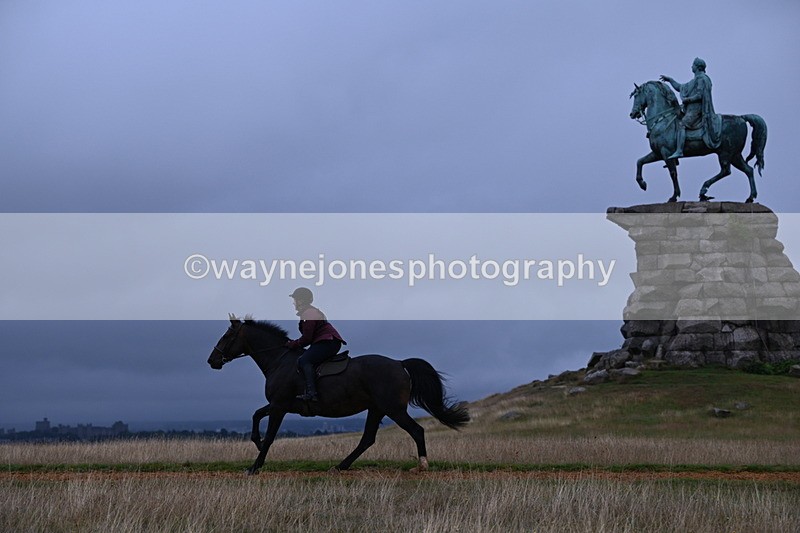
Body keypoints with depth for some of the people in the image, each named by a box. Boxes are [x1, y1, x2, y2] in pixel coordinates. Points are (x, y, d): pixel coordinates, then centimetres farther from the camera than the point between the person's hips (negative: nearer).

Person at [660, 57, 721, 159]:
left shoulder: (701, 78, -8)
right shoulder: (696, 80, 24)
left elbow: (699, 95, -19)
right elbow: (680, 88, 30)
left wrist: (686, 99, -12)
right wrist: (670, 80, 26)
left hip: (696, 109, -11)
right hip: (692, 109, 11)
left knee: (681, 124, -23)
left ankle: (679, 151, -34)